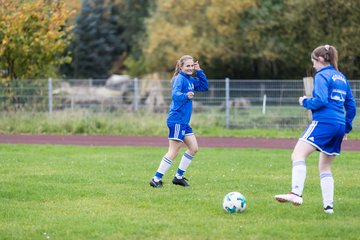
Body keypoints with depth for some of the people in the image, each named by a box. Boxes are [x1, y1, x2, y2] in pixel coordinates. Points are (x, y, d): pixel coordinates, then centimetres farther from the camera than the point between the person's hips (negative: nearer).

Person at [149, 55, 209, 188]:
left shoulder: (191, 80, 12)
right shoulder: (180, 79, -14)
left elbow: (204, 87, 18)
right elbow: (175, 94, -30)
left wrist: (199, 71, 7)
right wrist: (186, 96, -51)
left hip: (184, 121, 9)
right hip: (177, 120, -9)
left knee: (193, 148, 11)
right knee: (173, 152, -9)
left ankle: (178, 177, 18)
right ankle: (156, 179, -5)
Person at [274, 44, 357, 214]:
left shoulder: (322, 76, -3)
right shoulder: (342, 78, 21)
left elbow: (321, 100, -16)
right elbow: (351, 106, 23)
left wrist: (305, 102, 2)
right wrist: (346, 128, 28)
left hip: (324, 122, -9)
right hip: (339, 125, 9)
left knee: (298, 154, -19)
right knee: (325, 167, 17)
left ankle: (296, 194, -38)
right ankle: (328, 205, 10)